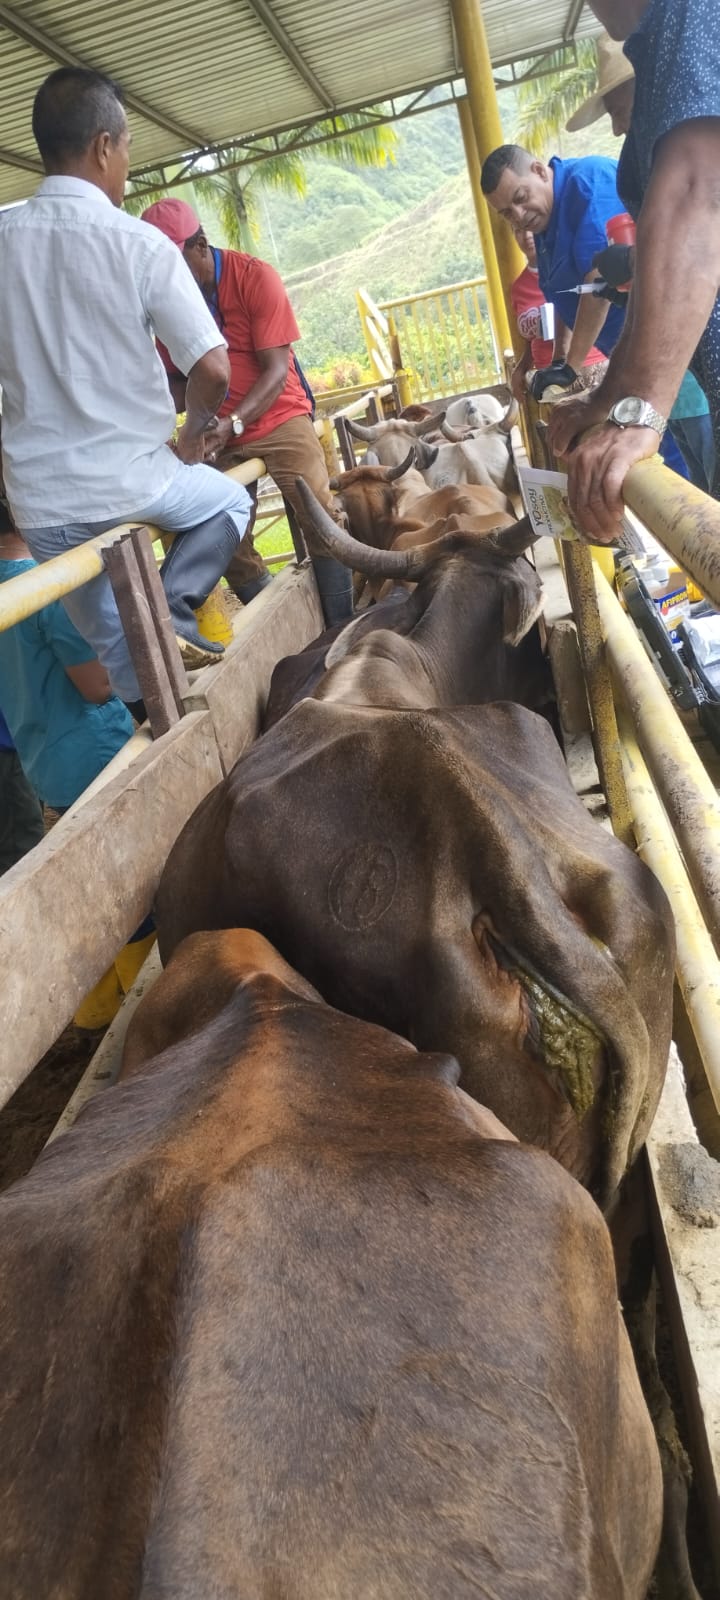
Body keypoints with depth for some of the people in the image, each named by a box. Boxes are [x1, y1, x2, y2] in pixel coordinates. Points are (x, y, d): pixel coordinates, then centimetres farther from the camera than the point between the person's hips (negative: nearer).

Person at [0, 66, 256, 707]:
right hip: (133, 480, -3)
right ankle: (173, 613, 6)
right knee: (228, 500, 27)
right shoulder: (140, 243, -9)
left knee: (115, 649, 18)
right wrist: (192, 437, 7)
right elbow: (213, 370, -12)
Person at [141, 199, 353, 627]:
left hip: (278, 419, -4)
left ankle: (346, 632, -8)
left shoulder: (254, 276, -12)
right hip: (214, 431, 4)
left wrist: (234, 423, -30)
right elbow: (175, 375, 5)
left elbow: (276, 368, -16)